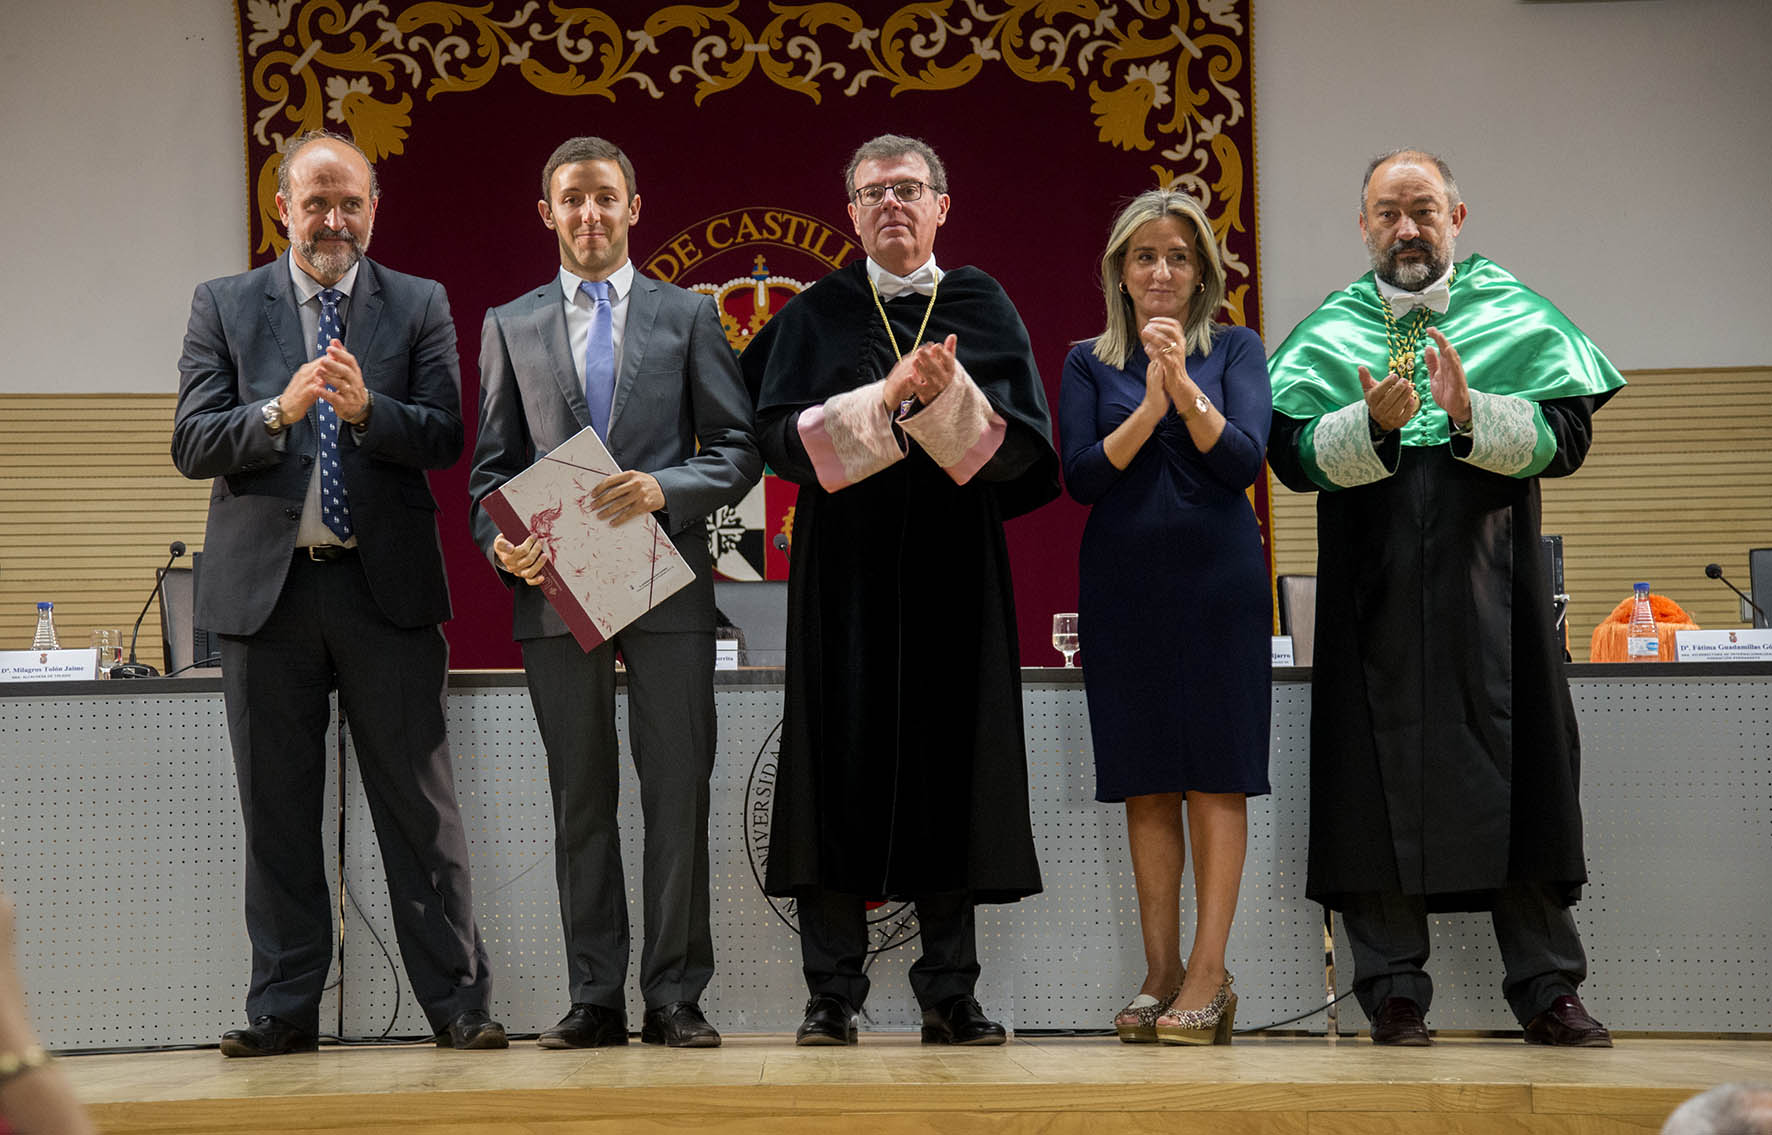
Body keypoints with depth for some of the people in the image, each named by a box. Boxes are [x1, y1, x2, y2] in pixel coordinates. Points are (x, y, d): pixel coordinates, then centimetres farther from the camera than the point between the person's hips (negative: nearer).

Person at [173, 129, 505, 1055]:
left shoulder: (420, 306, 8)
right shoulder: (224, 307, 9)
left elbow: (443, 438, -2)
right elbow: (191, 445, 0)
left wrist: (366, 407, -20)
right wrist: (280, 410, -17)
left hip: (386, 586, -1)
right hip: (265, 587, 1)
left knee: (420, 804, 0)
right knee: (277, 811, 5)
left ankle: (457, 1002, 4)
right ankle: (284, 1010, 13)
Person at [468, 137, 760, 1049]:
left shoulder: (688, 316, 10)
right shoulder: (510, 326, 14)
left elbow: (739, 451, 6)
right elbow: (493, 465, 12)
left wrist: (664, 487, -13)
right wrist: (502, 542, -7)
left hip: (666, 586, -1)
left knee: (678, 794, -2)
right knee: (581, 800, 4)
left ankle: (676, 997, 3)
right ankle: (596, 999, 9)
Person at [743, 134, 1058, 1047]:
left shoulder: (982, 309, 8)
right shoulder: (815, 315, 8)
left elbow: (1021, 449, -2)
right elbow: (778, 439, -5)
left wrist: (949, 393, -18)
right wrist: (886, 398, -15)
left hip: (954, 574, 1)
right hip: (844, 575, -1)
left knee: (948, 768, 0)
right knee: (840, 769, -3)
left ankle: (950, 995, 6)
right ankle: (833, 995, 1)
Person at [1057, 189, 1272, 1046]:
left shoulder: (1234, 350, 6)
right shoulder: (1089, 363, 9)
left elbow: (1244, 460, -7)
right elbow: (1082, 476, -3)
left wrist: (1185, 386, -19)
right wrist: (1150, 406, -15)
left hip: (1217, 581, -2)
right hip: (1125, 585, 2)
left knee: (1216, 778, -5)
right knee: (1147, 786, 4)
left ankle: (1208, 977, -4)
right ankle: (1161, 973, 9)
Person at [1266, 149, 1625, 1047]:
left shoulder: (1516, 317, 8)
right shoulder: (1327, 334, 8)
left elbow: (1567, 435, -4)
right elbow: (1294, 455, -3)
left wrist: (1472, 416, -20)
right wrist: (1373, 425, -20)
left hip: (1493, 586, 0)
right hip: (1375, 594, 0)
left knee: (1517, 778, 0)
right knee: (1383, 780, -1)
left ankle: (1547, 989, 7)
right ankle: (1395, 991, 6)